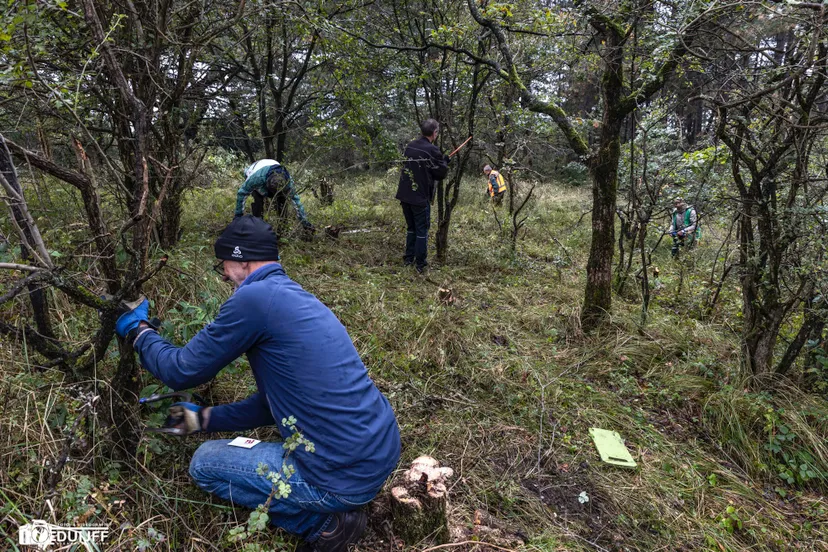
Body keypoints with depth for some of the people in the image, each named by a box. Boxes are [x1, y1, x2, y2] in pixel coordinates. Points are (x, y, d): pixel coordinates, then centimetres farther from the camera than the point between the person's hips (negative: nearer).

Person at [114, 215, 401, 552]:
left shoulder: (254, 297, -14)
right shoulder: (295, 296, 14)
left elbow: (182, 371, -2)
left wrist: (138, 331, 16)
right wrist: (203, 418, 25)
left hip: (345, 477, -8)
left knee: (204, 463, 12)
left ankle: (322, 523, 3)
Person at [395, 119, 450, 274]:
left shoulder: (410, 146, 7)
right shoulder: (432, 150, -14)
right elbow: (441, 173, -6)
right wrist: (445, 160, 12)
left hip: (405, 194, 7)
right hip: (420, 197, -6)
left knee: (411, 228, 20)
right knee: (422, 230, 4)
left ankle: (408, 259, 25)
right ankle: (420, 264, 7)